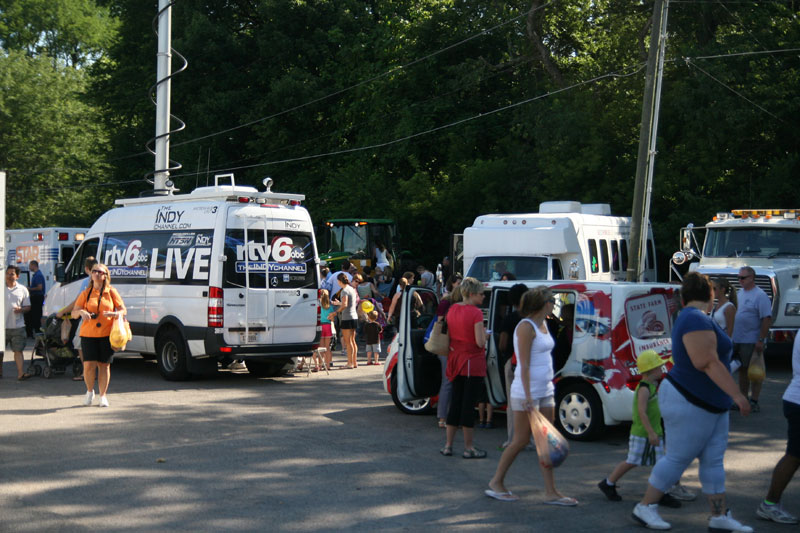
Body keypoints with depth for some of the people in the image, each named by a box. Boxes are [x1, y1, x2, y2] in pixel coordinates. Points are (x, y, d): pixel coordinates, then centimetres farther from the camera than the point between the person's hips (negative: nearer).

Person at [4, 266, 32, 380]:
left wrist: (21, 309, -11)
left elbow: (28, 306, 10)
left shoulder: (22, 289, 7)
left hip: (17, 326, 0)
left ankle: (20, 373, -9)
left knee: (18, 350, -5)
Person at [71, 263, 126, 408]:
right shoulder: (86, 294, 9)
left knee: (104, 365, 3)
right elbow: (74, 313, 8)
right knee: (89, 365, -8)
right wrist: (81, 312, -15)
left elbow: (123, 310, 6)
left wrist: (114, 314, -15)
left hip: (106, 334, 0)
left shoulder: (111, 292, 6)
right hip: (88, 334, 0)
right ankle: (90, 391, 17)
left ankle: (103, 395, 15)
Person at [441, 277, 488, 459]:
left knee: (455, 402, 13)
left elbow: (448, 336, 12)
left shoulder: (452, 309, 6)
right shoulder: (475, 313, -16)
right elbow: (480, 342, -19)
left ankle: (448, 445, 17)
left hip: (456, 361, 7)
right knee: (469, 404, -1)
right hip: (473, 362, -7)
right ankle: (468, 448, 5)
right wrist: (484, 333, 1)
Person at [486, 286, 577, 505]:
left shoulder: (542, 325, 12)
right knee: (521, 441, -1)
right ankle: (496, 484, 14)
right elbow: (524, 365, -19)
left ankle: (551, 492, 10)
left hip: (545, 390, 9)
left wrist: (549, 388, 18)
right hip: (526, 391, -9)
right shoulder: (526, 327, -15)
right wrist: (528, 397, -22)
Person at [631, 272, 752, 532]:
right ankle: (645, 507, 11)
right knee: (677, 459, -1)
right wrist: (736, 394, -29)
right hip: (689, 404, -10)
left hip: (710, 404, 10)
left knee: (713, 460, 8)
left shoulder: (691, 317, 12)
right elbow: (708, 363, -29)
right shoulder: (697, 319, -22)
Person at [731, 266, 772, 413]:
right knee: (742, 370, 14)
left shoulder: (760, 296, -12)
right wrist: (731, 336, 15)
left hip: (752, 341, -8)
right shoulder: (739, 293, 12)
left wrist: (761, 340, -22)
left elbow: (767, 319, -18)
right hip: (737, 340, 8)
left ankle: (754, 402, 5)